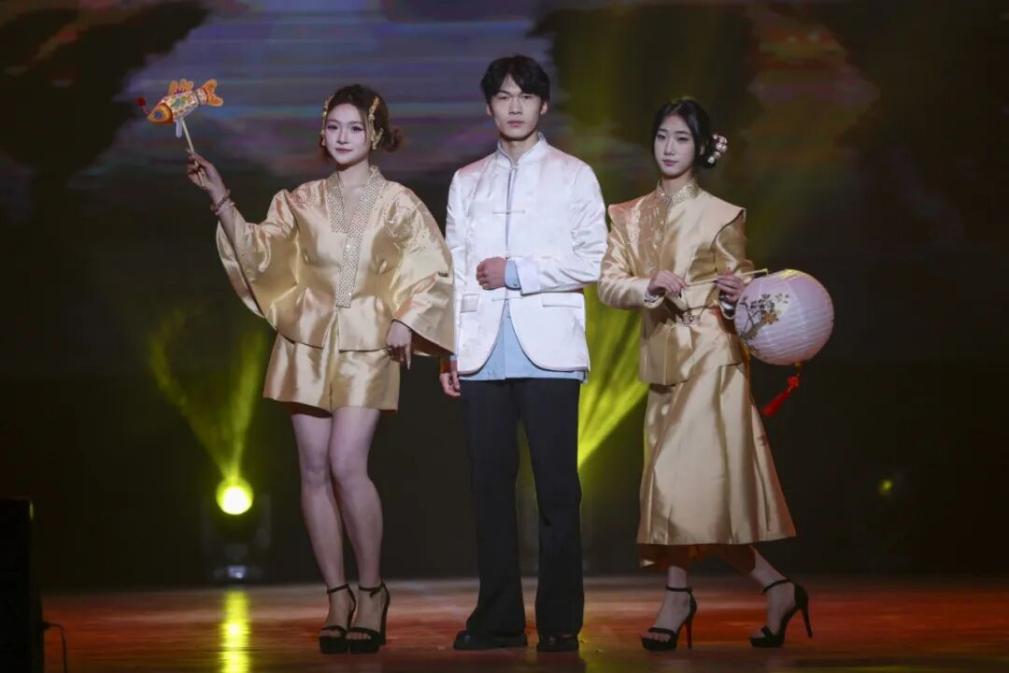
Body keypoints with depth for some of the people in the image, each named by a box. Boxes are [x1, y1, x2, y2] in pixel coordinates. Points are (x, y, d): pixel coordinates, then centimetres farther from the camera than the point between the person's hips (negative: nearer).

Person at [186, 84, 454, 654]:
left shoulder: (398, 203, 4)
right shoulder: (301, 202, 11)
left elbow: (434, 269, 3)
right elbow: (258, 253, 3)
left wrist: (405, 318, -10)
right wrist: (221, 197, -3)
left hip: (367, 345, -3)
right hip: (307, 343, 3)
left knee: (347, 464, -16)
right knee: (315, 469, 1)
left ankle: (372, 590, -1)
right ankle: (338, 596, 9)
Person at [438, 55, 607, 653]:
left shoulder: (574, 175, 9)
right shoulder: (467, 182, 18)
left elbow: (592, 261, -1)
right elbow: (453, 270, 14)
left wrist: (517, 272, -6)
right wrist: (447, 350, 6)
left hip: (548, 351, -3)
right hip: (483, 354, 3)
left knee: (557, 488, -4)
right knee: (492, 485, 1)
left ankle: (560, 620, -1)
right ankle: (498, 617, 6)